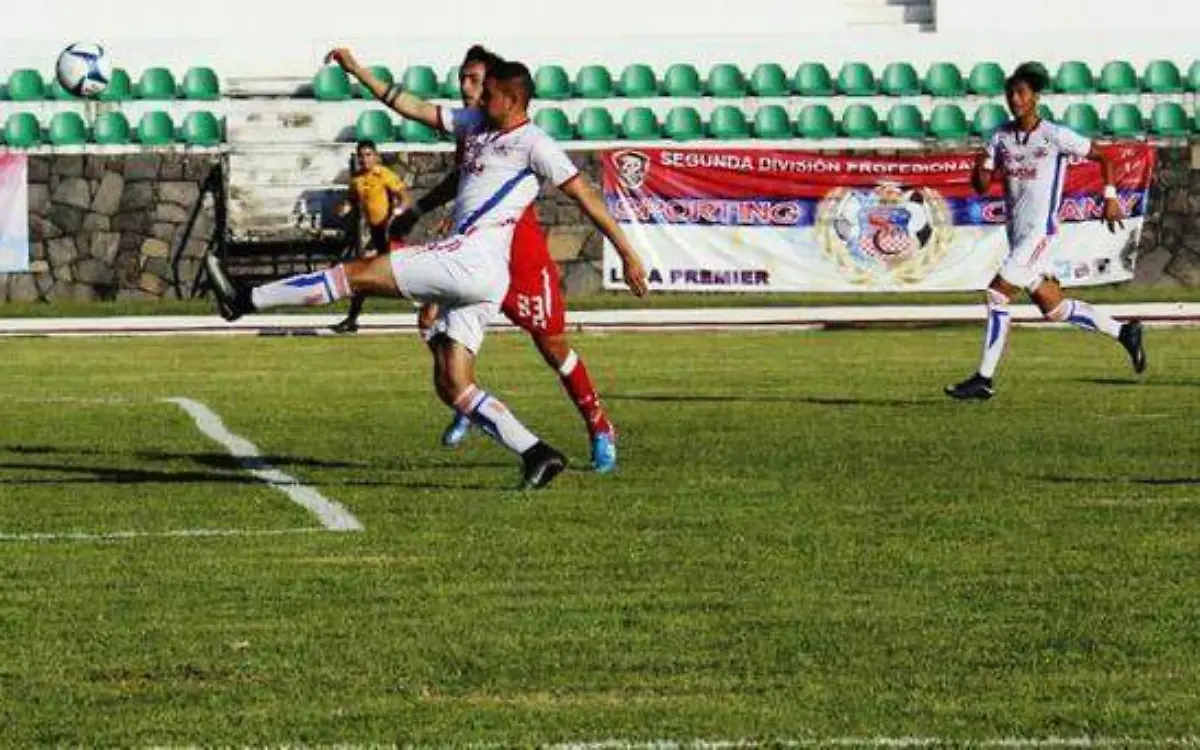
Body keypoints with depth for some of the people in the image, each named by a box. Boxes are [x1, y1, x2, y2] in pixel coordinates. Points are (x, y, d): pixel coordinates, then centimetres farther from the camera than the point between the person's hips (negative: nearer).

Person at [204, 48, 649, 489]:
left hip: (474, 258, -10)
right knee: (451, 385, 3)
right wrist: (358, 71, 24)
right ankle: (536, 455, -2)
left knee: (362, 274, -8)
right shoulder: (475, 124, 22)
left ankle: (245, 300, -5)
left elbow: (584, 195, -1)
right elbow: (415, 109, 27)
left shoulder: (534, 145, -1)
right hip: (466, 272, 10)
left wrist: (627, 254, -3)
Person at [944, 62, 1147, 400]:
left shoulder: (1054, 135, -7)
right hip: (1017, 233, 7)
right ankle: (1123, 332, 28)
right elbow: (981, 185, 10)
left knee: (997, 294, -15)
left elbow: (1101, 157, 0)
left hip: (1040, 230, -7)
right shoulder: (1001, 137, 10)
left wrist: (1110, 197, -10)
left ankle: (984, 379, -11)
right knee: (1053, 307, 12)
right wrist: (981, 168, -12)